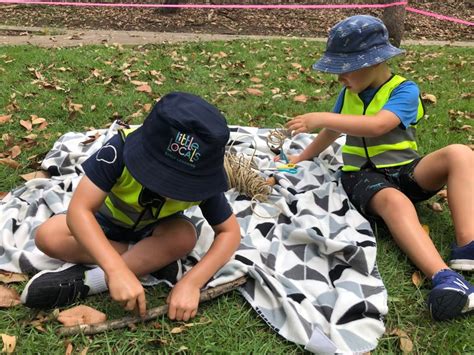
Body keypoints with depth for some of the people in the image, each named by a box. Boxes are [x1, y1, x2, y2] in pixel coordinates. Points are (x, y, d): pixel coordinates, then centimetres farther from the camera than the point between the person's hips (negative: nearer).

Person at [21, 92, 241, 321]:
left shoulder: (202, 178, -30)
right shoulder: (123, 147, -37)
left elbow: (229, 232, -22)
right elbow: (79, 209, -39)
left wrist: (191, 282, -39)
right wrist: (117, 269, -53)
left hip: (155, 231, 0)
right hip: (109, 222, 0)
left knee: (185, 236, -33)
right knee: (47, 237, -25)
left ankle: (82, 282, -25)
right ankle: (152, 260, -17)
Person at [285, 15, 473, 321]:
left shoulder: (404, 90, -6)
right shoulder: (349, 94, 13)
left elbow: (377, 125, -25)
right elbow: (333, 131, 30)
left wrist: (322, 118, -25)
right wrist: (302, 158, 35)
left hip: (406, 171, 0)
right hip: (363, 176, 1)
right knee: (394, 201, -37)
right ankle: (443, 277, -57)